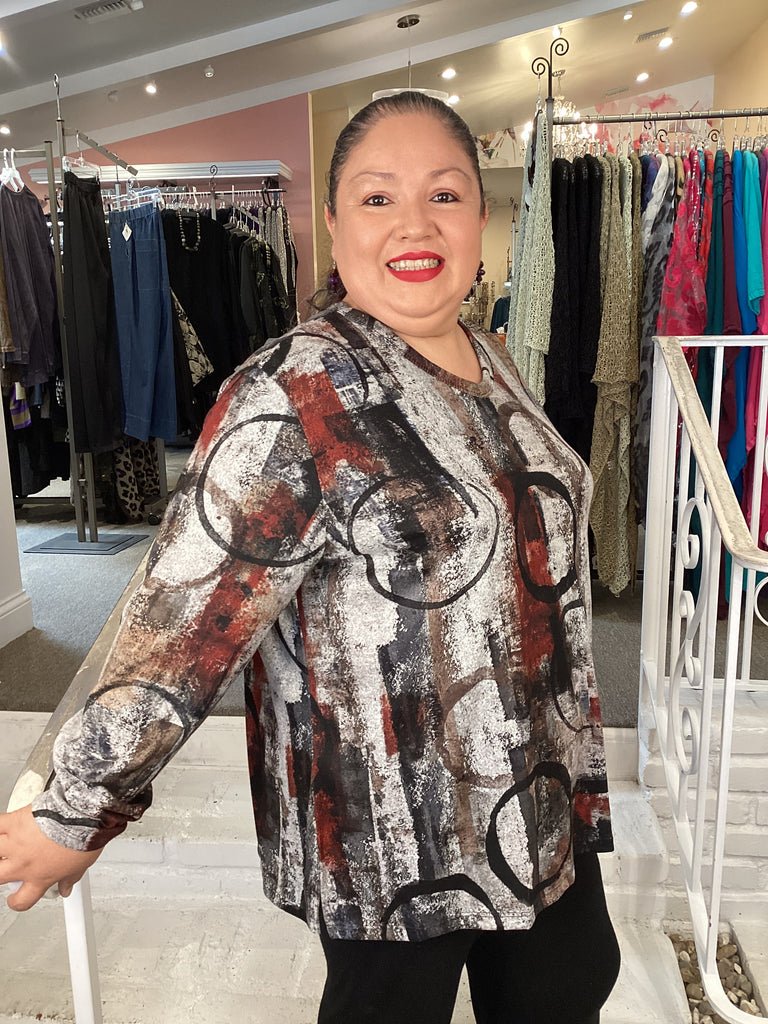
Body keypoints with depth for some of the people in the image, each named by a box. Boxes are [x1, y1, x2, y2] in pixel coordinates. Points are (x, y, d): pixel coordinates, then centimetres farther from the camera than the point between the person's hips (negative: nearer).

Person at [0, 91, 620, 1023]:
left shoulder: (489, 362, 3)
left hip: (543, 787, 8)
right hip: (395, 828, -7)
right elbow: (184, 621, -22)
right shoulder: (293, 400, -23)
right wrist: (76, 816, -15)